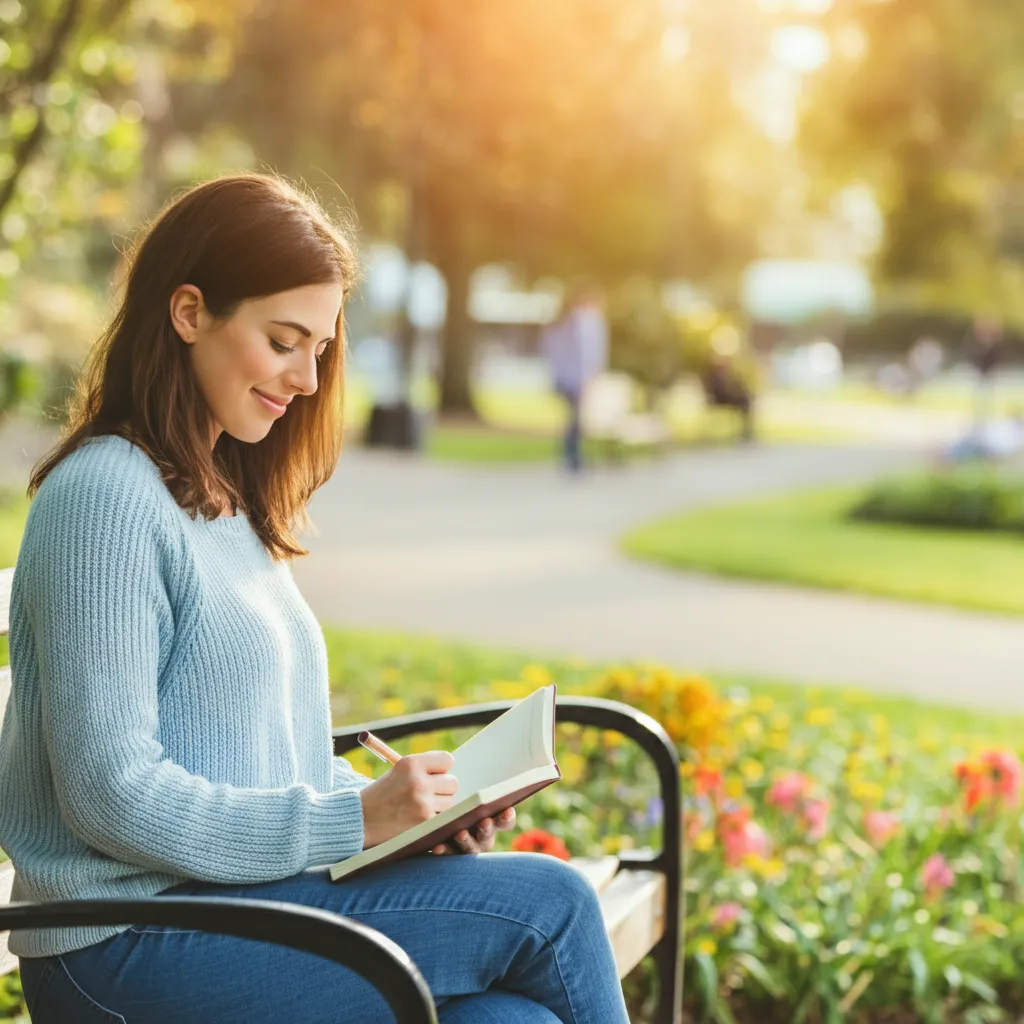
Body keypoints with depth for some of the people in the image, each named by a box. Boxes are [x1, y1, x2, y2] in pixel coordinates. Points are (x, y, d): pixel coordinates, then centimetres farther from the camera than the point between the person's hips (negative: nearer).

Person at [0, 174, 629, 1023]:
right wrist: (356, 821, -17)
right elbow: (113, 793, -17)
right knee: (550, 902, -15)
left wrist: (405, 809, 2)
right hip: (133, 948, -8)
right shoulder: (107, 496, -12)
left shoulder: (235, 504, 17)